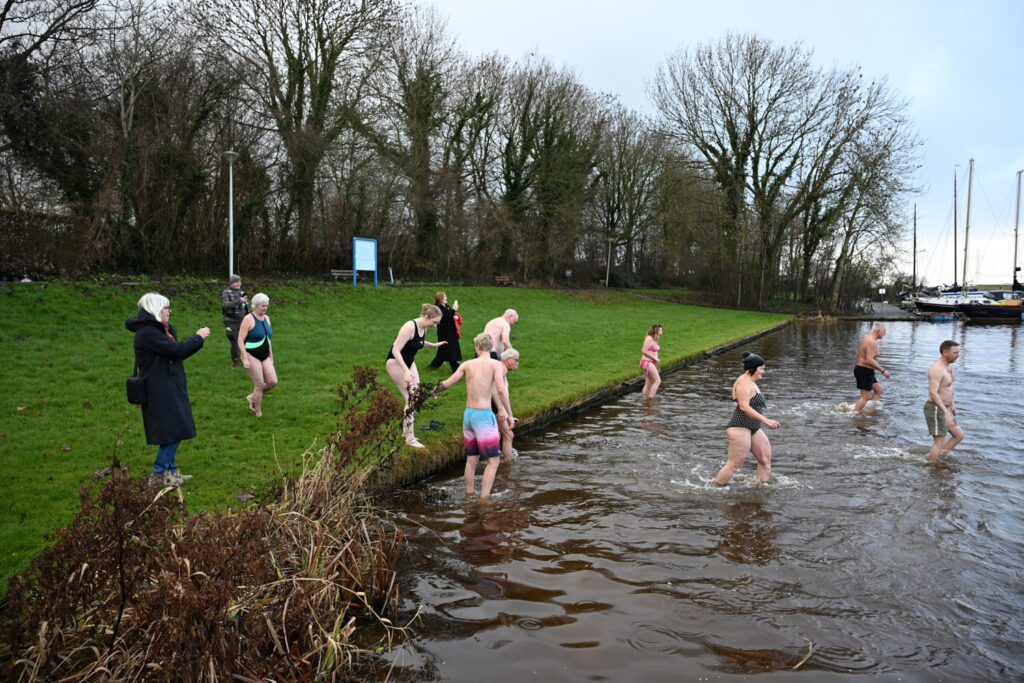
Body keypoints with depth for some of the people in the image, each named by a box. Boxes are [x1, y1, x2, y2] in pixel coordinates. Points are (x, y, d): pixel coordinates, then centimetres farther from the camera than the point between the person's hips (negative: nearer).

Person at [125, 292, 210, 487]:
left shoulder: (157, 329, 15)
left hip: (170, 388, 10)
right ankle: (159, 475, 5)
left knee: (175, 431, 14)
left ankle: (170, 470, 24)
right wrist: (198, 337, -8)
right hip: (161, 391, -10)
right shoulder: (147, 332, -17)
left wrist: (197, 339, 6)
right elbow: (176, 350, -21)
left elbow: (177, 354, 15)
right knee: (173, 432, -6)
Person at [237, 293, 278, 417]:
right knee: (259, 385, -6)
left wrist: (271, 357, 19)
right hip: (251, 356, -7)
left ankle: (252, 397, 21)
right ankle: (258, 412, 12)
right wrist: (245, 358, -20)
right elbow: (240, 339, -14)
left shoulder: (266, 318, 10)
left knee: (273, 382, -2)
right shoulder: (248, 319, -11)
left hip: (264, 356, 7)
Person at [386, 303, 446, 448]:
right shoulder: (410, 327, -27)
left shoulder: (423, 328, -1)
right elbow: (396, 350, -30)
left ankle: (406, 430, 22)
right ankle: (410, 438, -9)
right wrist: (406, 371, -36)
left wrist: (434, 345, 10)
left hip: (409, 362, 9)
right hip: (395, 362, -9)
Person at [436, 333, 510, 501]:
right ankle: (484, 499, -4)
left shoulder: (467, 364, 6)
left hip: (468, 414, 6)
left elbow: (446, 384, 8)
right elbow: (501, 390, -20)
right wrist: (505, 411, -5)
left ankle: (470, 494, 28)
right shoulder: (495, 364, -7)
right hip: (484, 416, -6)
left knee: (471, 459, 19)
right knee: (493, 461, 1)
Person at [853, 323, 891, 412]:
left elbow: (858, 354, 20)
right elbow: (869, 360, -27)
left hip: (860, 368, 11)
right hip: (865, 371, -11)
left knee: (878, 390, 17)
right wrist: (883, 371, -22)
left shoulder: (866, 338, 13)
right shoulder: (872, 342, -19)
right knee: (865, 396, -7)